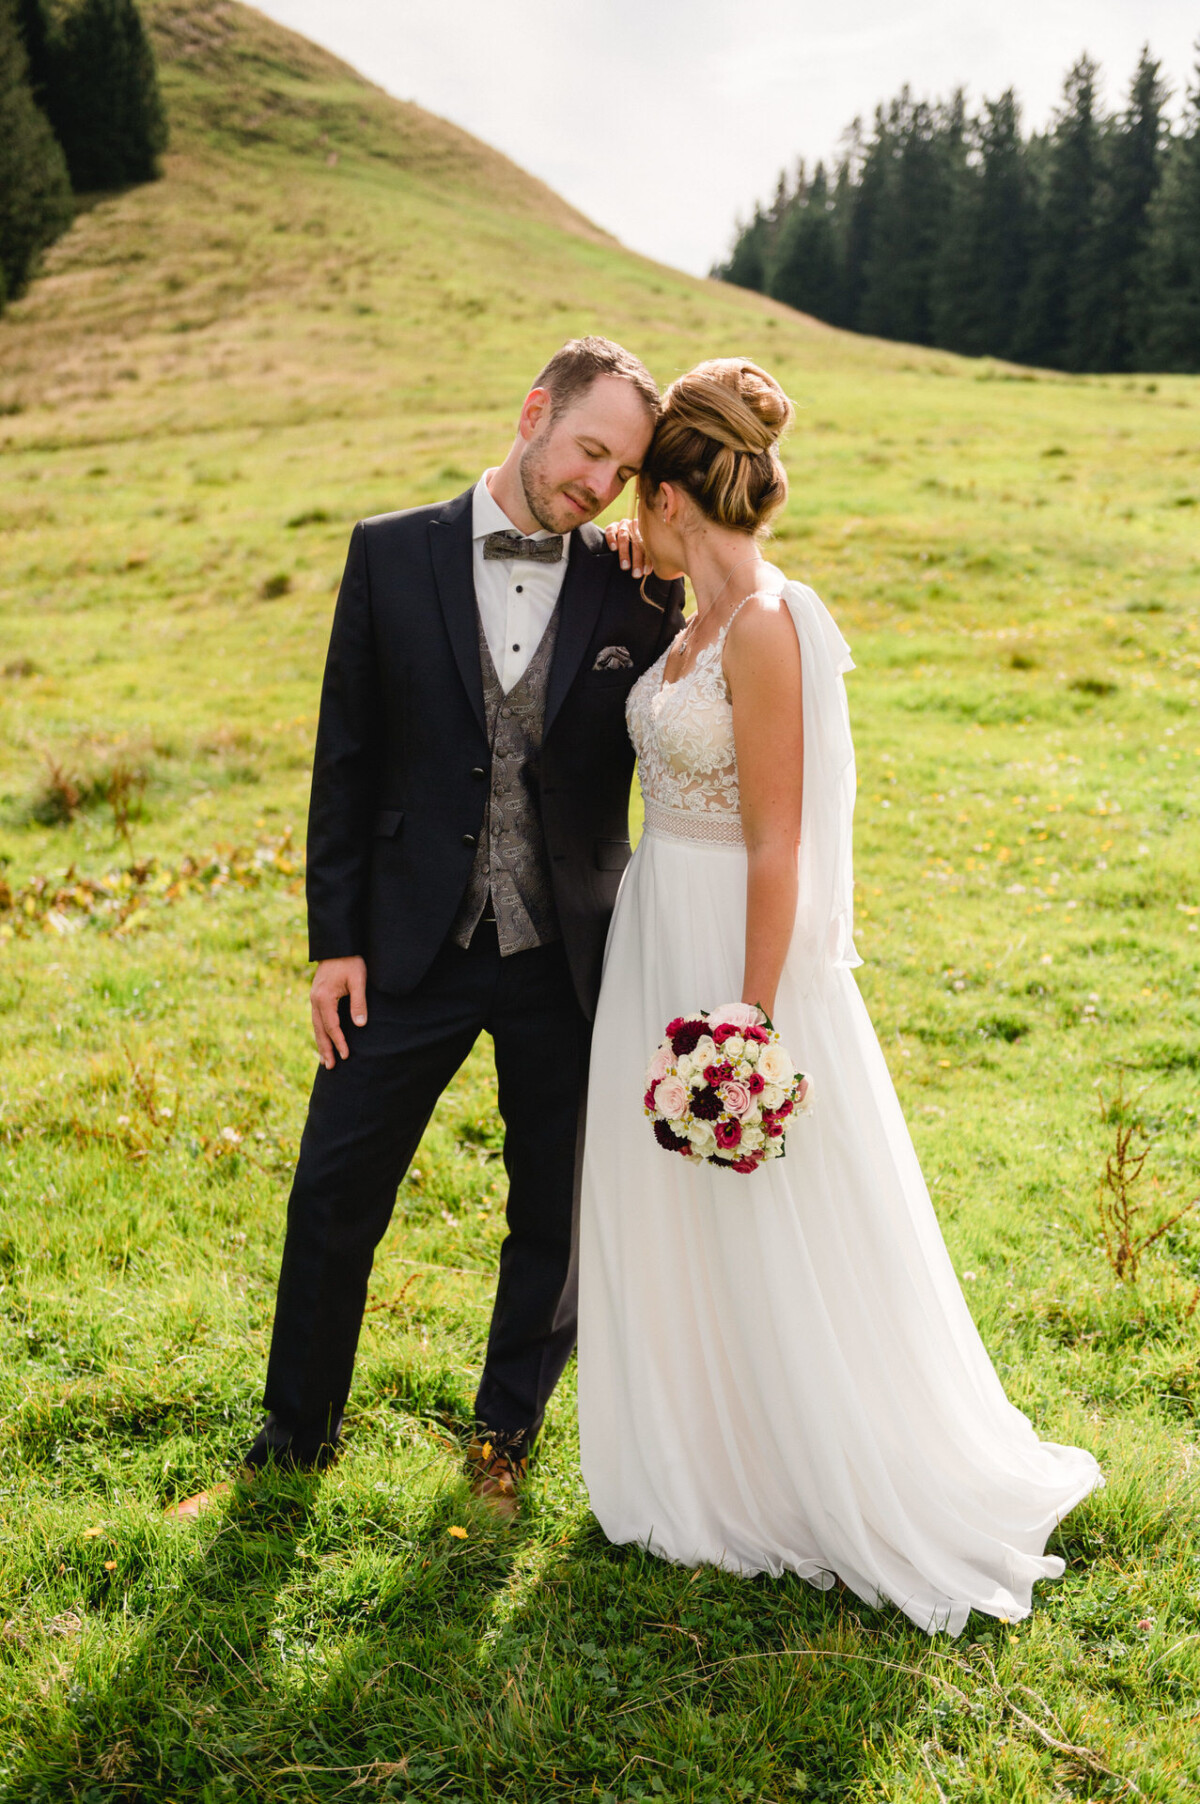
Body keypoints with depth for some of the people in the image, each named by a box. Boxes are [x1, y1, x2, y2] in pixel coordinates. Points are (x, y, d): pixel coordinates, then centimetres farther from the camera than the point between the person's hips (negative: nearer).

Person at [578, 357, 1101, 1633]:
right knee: (671, 1230, 18)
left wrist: (751, 1018, -21)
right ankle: (709, 1469, 36)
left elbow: (778, 847, -20)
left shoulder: (766, 629, -19)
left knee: (767, 1242, 4)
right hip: (657, 944, 9)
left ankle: (838, 1492, 25)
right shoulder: (699, 624, 8)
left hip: (733, 950, -9)